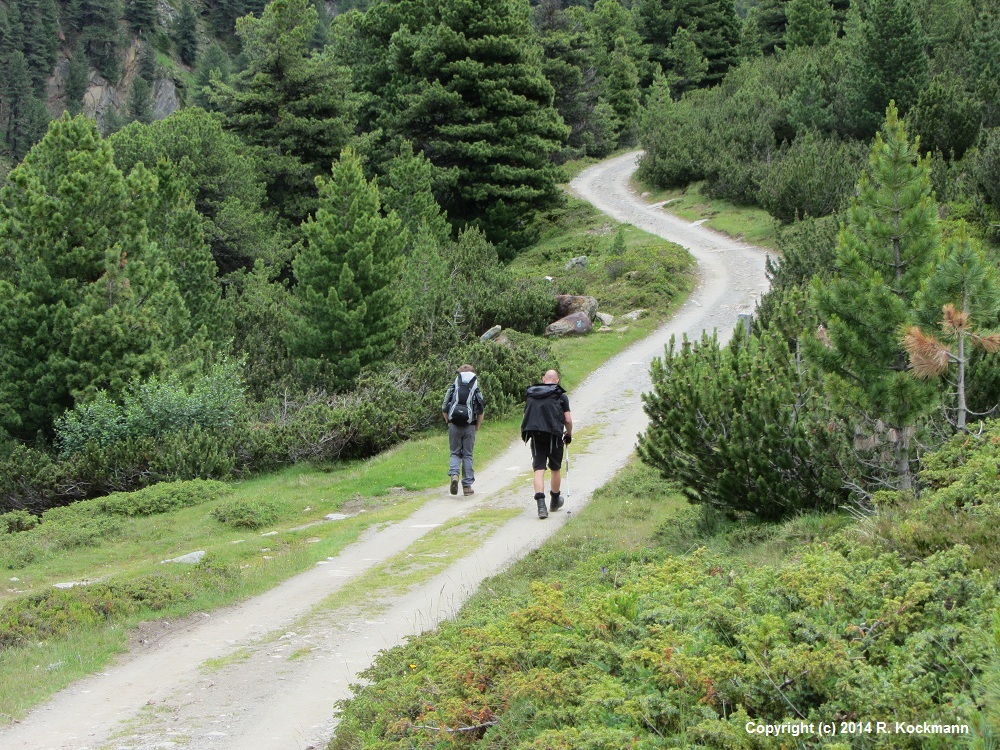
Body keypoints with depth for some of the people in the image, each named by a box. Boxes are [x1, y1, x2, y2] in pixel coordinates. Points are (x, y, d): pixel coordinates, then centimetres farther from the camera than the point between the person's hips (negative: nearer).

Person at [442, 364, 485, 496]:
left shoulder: (452, 389, 5)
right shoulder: (476, 391, 3)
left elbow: (444, 409, 1)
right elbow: (481, 411, -2)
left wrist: (449, 423, 13)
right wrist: (477, 427, 8)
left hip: (454, 425, 0)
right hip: (469, 427, 0)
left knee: (455, 453, 12)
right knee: (467, 455, 7)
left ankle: (453, 474, -16)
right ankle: (467, 486, 8)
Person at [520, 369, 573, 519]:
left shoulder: (531, 395, 13)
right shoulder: (561, 396, 2)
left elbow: (526, 416, 18)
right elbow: (568, 419, 0)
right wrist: (569, 434, 17)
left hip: (536, 436, 2)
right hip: (554, 434, -2)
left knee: (539, 470, -1)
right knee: (556, 469, 16)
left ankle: (540, 505, -17)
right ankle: (555, 501, 32)